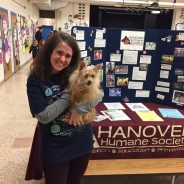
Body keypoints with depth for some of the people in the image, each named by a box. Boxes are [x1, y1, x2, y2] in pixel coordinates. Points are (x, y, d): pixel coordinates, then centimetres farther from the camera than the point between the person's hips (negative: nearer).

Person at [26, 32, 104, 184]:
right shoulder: (35, 80, -13)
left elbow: (98, 94, -11)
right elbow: (43, 116, -20)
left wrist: (80, 110, -23)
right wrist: (70, 93, -20)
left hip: (82, 143, 3)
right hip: (54, 149, -3)